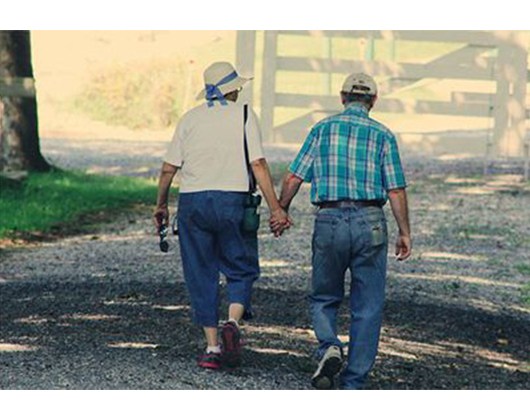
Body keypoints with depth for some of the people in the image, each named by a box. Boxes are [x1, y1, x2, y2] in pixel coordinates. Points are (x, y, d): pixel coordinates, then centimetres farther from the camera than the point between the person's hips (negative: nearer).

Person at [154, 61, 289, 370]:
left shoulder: (190, 118, 8)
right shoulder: (243, 115, 1)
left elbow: (169, 168, 5)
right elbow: (258, 164, -8)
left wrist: (161, 205, 18)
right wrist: (275, 208, -7)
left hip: (192, 202, 2)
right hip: (232, 200, -2)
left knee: (202, 276, 8)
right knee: (241, 270, 11)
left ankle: (212, 346, 4)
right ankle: (233, 323, -15)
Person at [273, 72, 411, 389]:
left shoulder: (323, 129, 5)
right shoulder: (383, 135, 3)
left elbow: (293, 178, 3)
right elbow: (396, 190, -1)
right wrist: (405, 233, 7)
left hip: (329, 220, 0)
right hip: (370, 222, 0)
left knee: (324, 299, 17)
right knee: (367, 309, 7)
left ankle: (330, 348, -11)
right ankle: (353, 385, 6)